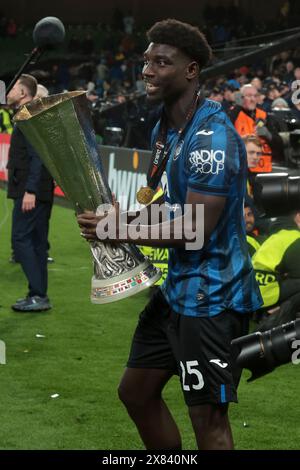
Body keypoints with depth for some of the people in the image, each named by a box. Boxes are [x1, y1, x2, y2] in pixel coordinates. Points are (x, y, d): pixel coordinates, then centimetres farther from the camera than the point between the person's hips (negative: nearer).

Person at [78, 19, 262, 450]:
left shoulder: (212, 136, -21)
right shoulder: (163, 128, 10)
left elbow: (195, 229, -25)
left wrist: (120, 232, -18)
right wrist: (124, 215, 2)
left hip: (211, 297, -10)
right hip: (174, 290, 10)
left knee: (208, 419, -5)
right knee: (136, 392, 19)